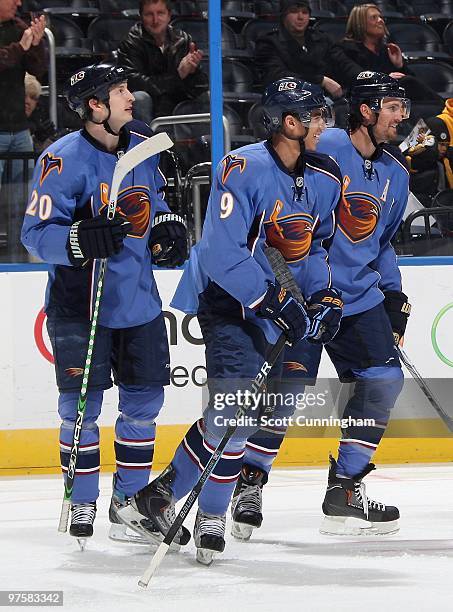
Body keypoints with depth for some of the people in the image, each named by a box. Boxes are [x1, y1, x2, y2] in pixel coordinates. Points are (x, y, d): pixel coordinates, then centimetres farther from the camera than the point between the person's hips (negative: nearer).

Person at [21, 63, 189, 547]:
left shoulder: (143, 147, 5)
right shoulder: (63, 159, -16)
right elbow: (36, 233, -17)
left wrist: (167, 227, 4)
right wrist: (81, 239, -34)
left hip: (139, 298, 6)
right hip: (82, 302, -6)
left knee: (144, 399, 9)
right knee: (81, 406, -1)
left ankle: (130, 499, 22)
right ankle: (82, 502, 14)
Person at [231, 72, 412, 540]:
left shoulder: (395, 175, 11)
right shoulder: (321, 150, -13)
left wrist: (394, 294, 15)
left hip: (359, 297, 7)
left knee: (385, 379, -4)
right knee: (292, 387, -13)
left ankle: (344, 492, 6)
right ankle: (247, 484, 5)